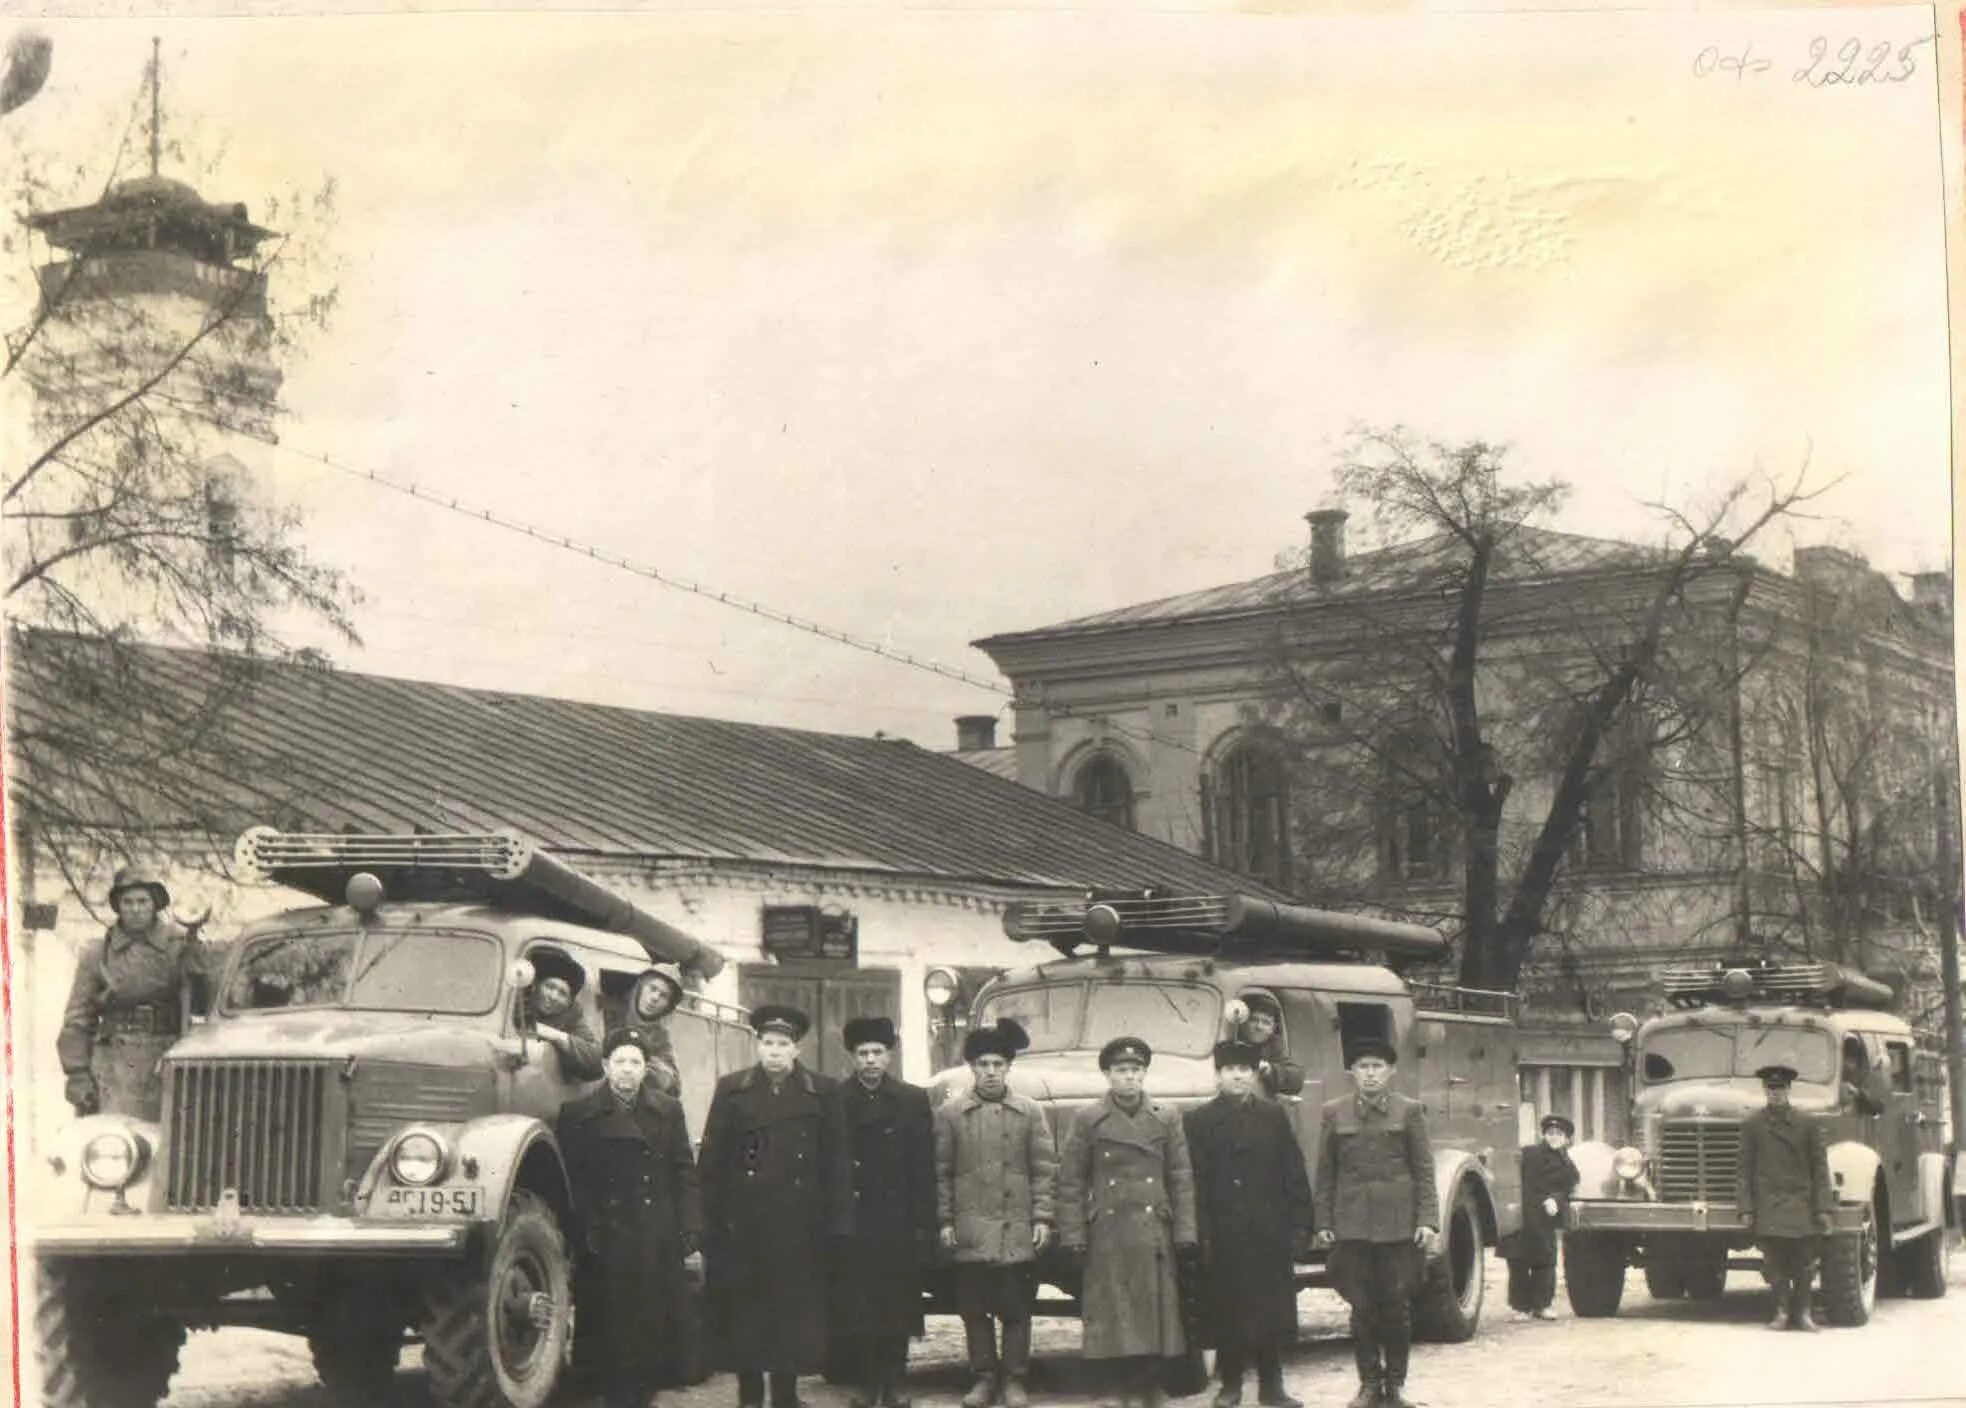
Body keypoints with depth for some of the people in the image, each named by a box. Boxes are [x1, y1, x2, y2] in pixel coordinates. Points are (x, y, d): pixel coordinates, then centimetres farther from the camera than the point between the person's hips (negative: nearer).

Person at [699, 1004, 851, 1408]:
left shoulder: (822, 1092, 4)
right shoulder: (731, 1089, 4)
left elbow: (835, 1162, 2)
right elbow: (712, 1160, 2)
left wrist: (838, 1224, -4)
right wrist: (711, 1221, -4)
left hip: (799, 1225, 0)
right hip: (743, 1224, 0)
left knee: (794, 1311, 4)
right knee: (744, 1312, 5)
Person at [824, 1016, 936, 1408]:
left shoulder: (914, 1100, 4)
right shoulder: (833, 1101, 3)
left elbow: (925, 1168, 2)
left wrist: (924, 1225, -4)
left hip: (898, 1224, 0)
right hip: (851, 1224, 0)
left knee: (898, 1305, 4)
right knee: (856, 1308, 1)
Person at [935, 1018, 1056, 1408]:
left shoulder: (1030, 1112, 4)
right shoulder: (950, 1113, 5)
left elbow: (1045, 1169, 4)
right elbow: (941, 1172, 6)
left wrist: (1043, 1218, -2)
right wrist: (944, 1219, 1)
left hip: (1018, 1231, 0)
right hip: (970, 1231, 1)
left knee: (1016, 1309, 2)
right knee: (974, 1309, 5)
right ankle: (983, 1376, 16)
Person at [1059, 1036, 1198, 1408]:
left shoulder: (1167, 1119, 8)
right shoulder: (1089, 1120, 4)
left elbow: (1182, 1179, 5)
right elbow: (1070, 1182, 3)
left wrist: (1185, 1234, -1)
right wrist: (1073, 1236, -4)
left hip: (1154, 1234, 1)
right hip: (1107, 1235, -1)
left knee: (1156, 1317, 1)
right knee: (1117, 1320, -1)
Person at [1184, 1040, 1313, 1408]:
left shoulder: (1274, 1116, 7)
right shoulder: (1199, 1120, 1)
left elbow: (1295, 1177, 5)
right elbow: (1194, 1182, -4)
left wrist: (1299, 1227, -1)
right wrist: (1200, 1233, -10)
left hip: (1269, 1234, 2)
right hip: (1223, 1236, -1)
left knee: (1272, 1309, 4)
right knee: (1227, 1310, 3)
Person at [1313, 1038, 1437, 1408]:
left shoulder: (1409, 1110, 4)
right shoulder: (1333, 1112, 6)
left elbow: (1424, 1169, 2)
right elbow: (1325, 1172, 6)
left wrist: (1427, 1219, -5)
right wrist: (1323, 1222, 2)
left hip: (1398, 1222, -1)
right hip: (1351, 1222, 1)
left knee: (1395, 1305, 4)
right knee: (1362, 1307, 3)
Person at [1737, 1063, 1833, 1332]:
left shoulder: (1809, 1123, 5)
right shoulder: (1751, 1125, 5)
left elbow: (1819, 1167, 5)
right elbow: (1744, 1169, 5)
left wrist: (1822, 1208, -1)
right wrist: (1746, 1209, -2)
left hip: (1802, 1205, 0)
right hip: (1768, 1207, 0)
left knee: (1804, 1262, 1)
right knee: (1775, 1262, -1)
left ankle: (1802, 1312, 10)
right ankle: (1782, 1312, 7)